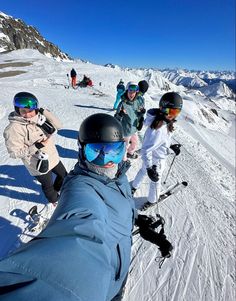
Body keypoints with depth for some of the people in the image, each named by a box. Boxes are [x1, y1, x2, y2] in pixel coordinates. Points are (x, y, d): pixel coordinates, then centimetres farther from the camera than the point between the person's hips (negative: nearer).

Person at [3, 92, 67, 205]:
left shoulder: (39, 118, -6)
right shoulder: (13, 128, -23)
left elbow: (58, 126, -13)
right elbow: (15, 153, -22)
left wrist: (44, 111, -22)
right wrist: (37, 146, -29)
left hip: (53, 157, 6)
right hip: (40, 165, -6)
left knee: (63, 175, 27)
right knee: (48, 185, 19)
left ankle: (57, 188, 58)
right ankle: (54, 199, 52)